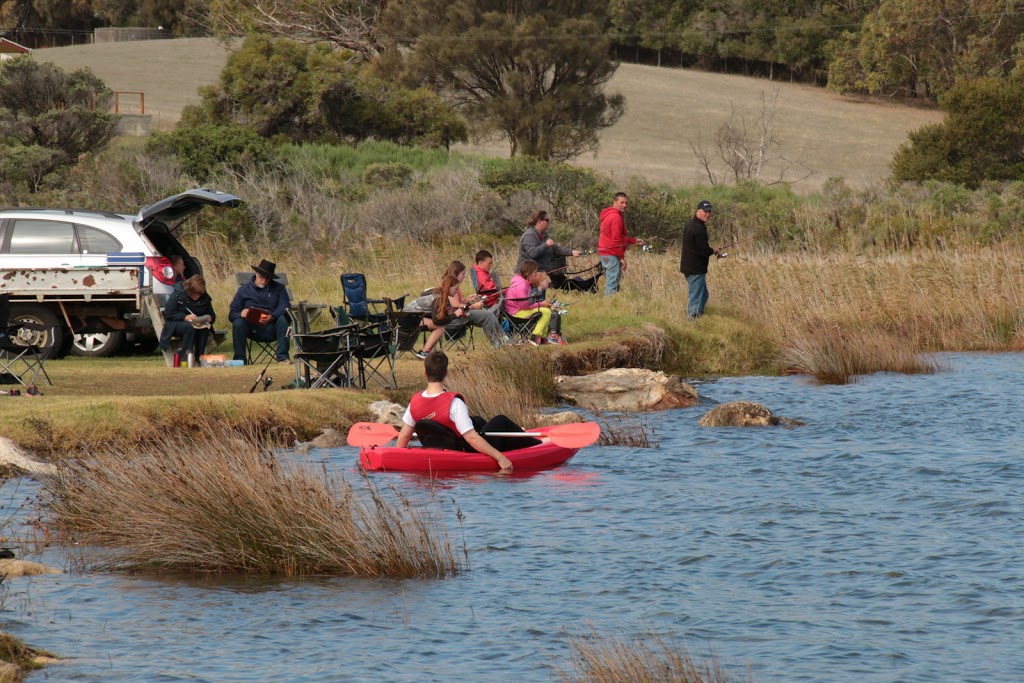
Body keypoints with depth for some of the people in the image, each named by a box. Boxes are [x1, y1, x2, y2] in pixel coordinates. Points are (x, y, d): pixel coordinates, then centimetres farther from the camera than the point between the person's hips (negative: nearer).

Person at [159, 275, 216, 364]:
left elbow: (212, 315, 5)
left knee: (205, 329, -30)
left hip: (198, 324, 4)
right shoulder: (178, 294, -13)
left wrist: (209, 318, -21)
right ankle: (185, 358, -34)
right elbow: (168, 314, -16)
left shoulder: (205, 298, 0)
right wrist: (185, 317, -28)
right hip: (175, 324, -4)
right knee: (190, 327, -37)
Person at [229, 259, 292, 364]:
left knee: (283, 320, -29)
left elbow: (285, 307, -6)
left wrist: (272, 317, -27)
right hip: (252, 330, 0)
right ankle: (239, 358, -23)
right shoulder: (244, 290, 11)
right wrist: (241, 314, -21)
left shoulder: (278, 288, 12)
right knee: (238, 323, -28)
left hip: (271, 330, 0)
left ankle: (282, 356, -27)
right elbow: (232, 314, 5)